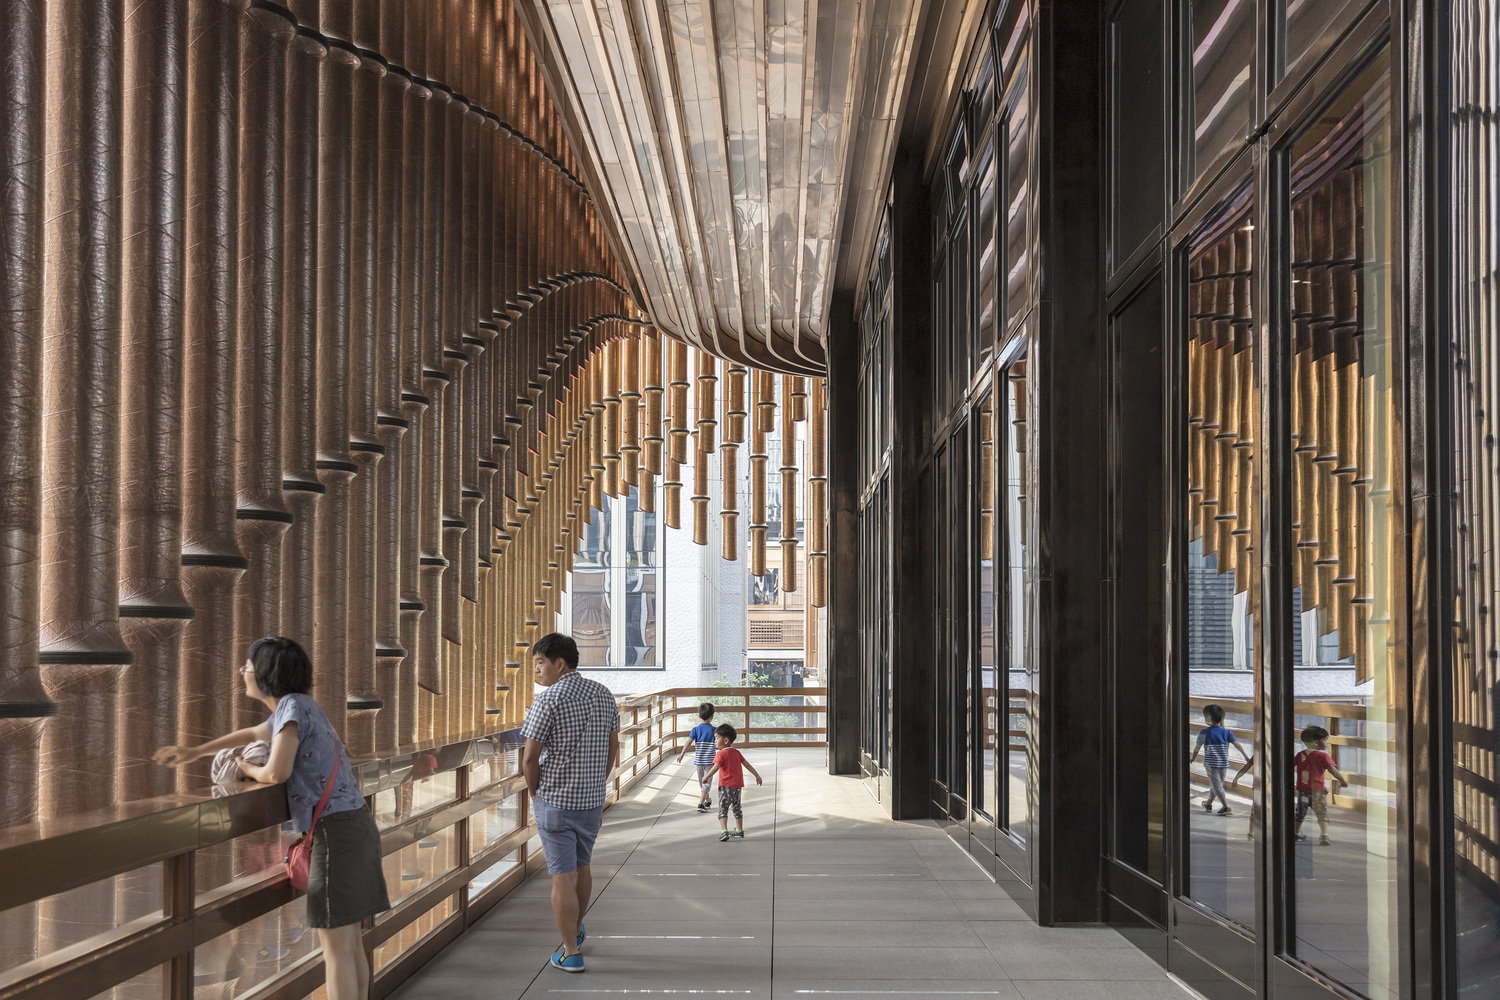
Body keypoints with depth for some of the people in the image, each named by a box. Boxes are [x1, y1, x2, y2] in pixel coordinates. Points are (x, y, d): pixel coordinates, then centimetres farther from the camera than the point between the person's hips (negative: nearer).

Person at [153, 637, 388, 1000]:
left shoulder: (292, 705, -10)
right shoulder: (294, 707, 18)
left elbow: (277, 772, -20)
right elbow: (253, 734, 38)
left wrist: (249, 769, 3)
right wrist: (193, 752, 46)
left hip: (336, 829, -9)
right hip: (353, 823, 9)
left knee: (335, 946, -5)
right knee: (350, 939, 14)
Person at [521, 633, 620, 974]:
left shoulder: (547, 699, -16)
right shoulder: (603, 694, 4)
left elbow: (530, 758, -16)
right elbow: (613, 748, 11)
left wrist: (535, 794, 1)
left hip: (555, 802, -6)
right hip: (592, 801, 6)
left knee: (562, 876, 0)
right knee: (581, 866, 24)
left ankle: (571, 953, 4)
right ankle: (576, 928, 42)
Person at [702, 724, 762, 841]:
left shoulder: (720, 754, -10)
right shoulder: (737, 753, 10)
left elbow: (716, 767, -24)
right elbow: (746, 764, 13)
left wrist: (706, 777, -23)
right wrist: (757, 775, 19)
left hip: (725, 785, -6)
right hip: (738, 785, 6)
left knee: (723, 809, -3)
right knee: (737, 808, 20)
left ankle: (724, 831, -17)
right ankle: (739, 830, 27)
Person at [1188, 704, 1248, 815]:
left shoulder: (1204, 732, -4)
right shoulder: (1226, 732, 2)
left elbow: (1197, 747, 5)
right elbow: (1237, 744, -7)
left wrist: (1193, 758, 22)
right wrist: (1245, 756, -3)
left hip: (1211, 763, -4)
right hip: (1224, 763, 4)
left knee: (1217, 786, -3)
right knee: (1215, 784, 19)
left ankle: (1226, 807, -15)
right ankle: (1208, 804, 33)